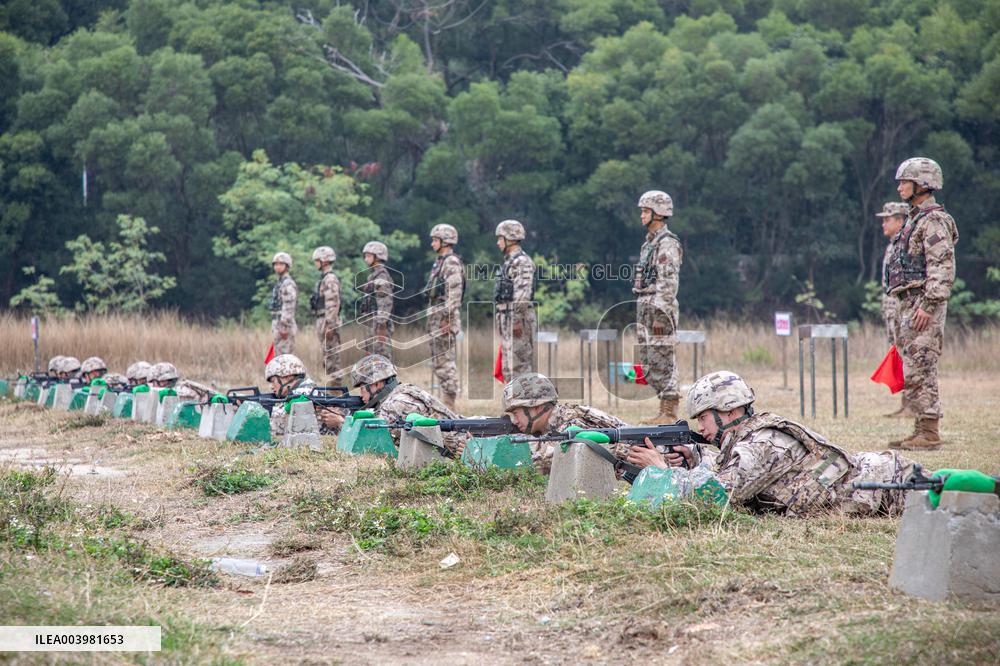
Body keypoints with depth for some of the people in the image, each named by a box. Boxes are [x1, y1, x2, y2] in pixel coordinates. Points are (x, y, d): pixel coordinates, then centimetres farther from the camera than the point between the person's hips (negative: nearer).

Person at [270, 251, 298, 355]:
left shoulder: (288, 283, -13)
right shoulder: (280, 283, 19)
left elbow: (289, 307, -20)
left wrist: (284, 327, -24)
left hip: (284, 324, -10)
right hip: (278, 323, 10)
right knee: (278, 356, 12)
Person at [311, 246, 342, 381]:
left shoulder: (330, 279, -15)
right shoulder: (324, 278, 17)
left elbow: (333, 304, -21)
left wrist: (329, 325, -24)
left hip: (328, 321, -10)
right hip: (322, 320, 10)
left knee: (332, 354, -8)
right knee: (328, 355, 12)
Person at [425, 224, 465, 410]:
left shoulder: (452, 263, -13)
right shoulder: (440, 262, 18)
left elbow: (454, 294, -20)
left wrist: (447, 319, -23)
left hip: (445, 318, -10)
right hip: (435, 317, 10)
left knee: (446, 361, -9)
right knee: (438, 360, 12)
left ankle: (449, 404, -8)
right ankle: (445, 400, 16)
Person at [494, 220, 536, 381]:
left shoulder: (522, 262, -13)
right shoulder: (509, 261, 19)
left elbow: (523, 294, -21)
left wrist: (517, 320, -24)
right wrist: (500, 321, 23)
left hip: (518, 318, -10)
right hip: (507, 319, 10)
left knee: (519, 362, -10)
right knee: (508, 364, 10)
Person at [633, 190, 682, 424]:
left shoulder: (667, 243, -12)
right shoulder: (649, 243, 18)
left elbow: (669, 282, -18)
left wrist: (660, 315, -22)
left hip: (660, 309, -10)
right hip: (645, 309, 10)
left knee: (663, 362, -7)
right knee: (648, 364, 11)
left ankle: (669, 412, -5)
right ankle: (664, 409, 16)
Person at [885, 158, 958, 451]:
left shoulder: (934, 220, -10)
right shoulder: (915, 219, 20)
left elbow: (942, 267, -19)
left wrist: (928, 305, -25)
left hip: (923, 303, -10)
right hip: (909, 304, 10)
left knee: (920, 371, -11)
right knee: (913, 372, 10)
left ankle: (930, 434, -10)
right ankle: (921, 431, 13)